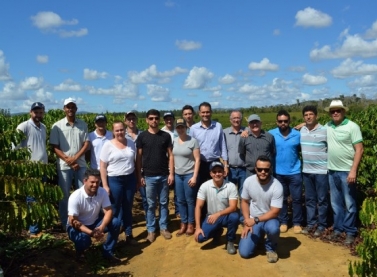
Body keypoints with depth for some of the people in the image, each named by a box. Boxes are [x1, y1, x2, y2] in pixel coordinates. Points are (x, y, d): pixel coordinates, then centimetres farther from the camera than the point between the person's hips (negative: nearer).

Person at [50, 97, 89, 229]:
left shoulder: (83, 125, 5)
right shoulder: (57, 126, -1)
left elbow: (86, 144, 0)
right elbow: (55, 147, -4)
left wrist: (75, 158, -12)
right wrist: (68, 160, -12)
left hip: (81, 164, 2)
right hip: (64, 165, -2)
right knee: (64, 195, 6)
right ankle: (64, 223, 17)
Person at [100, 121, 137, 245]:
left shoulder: (131, 143, 3)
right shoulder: (108, 145, -8)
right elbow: (103, 167, -8)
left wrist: (139, 178, 10)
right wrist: (105, 185, -12)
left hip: (130, 179, 4)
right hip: (114, 180, -3)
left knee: (128, 208, 14)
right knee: (115, 209, 5)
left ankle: (129, 235, 25)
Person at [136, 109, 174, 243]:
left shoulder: (166, 136, 3)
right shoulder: (142, 136, -1)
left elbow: (170, 155, 4)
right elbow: (138, 158, 0)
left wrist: (171, 173, -3)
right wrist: (139, 176, -3)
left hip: (164, 176, 2)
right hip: (149, 176, -1)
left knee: (164, 203, 10)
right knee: (151, 204, 7)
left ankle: (163, 227, 23)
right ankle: (151, 229, 18)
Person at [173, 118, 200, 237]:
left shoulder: (193, 141, -8)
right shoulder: (174, 141, 5)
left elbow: (197, 159, -9)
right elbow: (172, 158, 10)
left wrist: (194, 176, -13)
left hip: (189, 174, -4)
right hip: (177, 175, 4)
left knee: (190, 201, 4)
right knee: (180, 201, 10)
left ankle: (190, 225, 17)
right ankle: (183, 224, 22)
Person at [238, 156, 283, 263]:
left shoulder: (277, 186, -22)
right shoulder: (248, 181, -12)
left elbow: (275, 212, -21)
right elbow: (245, 202, 2)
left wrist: (255, 220, -24)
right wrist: (247, 222, -7)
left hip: (269, 219, -2)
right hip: (252, 220, 3)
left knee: (273, 228, -40)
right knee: (244, 252, -11)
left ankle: (270, 248, -3)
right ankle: (259, 236, 22)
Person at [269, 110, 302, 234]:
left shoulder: (297, 134, -6)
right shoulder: (271, 134, -5)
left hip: (294, 172, 0)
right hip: (278, 173, 1)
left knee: (296, 198, 6)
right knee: (281, 198, 12)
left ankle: (297, 223, 20)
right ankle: (283, 222, 25)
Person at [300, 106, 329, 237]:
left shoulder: (324, 130, -9)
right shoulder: (302, 130, 5)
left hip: (321, 170, -5)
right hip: (306, 171, 5)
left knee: (322, 199, 5)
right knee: (309, 199, 12)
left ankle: (321, 225, 16)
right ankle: (311, 224, 23)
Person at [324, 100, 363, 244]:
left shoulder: (352, 127, -10)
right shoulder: (328, 126, 5)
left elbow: (359, 150, -12)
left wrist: (353, 170, -18)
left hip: (347, 171, -5)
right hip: (332, 171, 5)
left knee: (349, 204, 4)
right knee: (336, 203, 13)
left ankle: (350, 232, 16)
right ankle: (338, 229, 26)